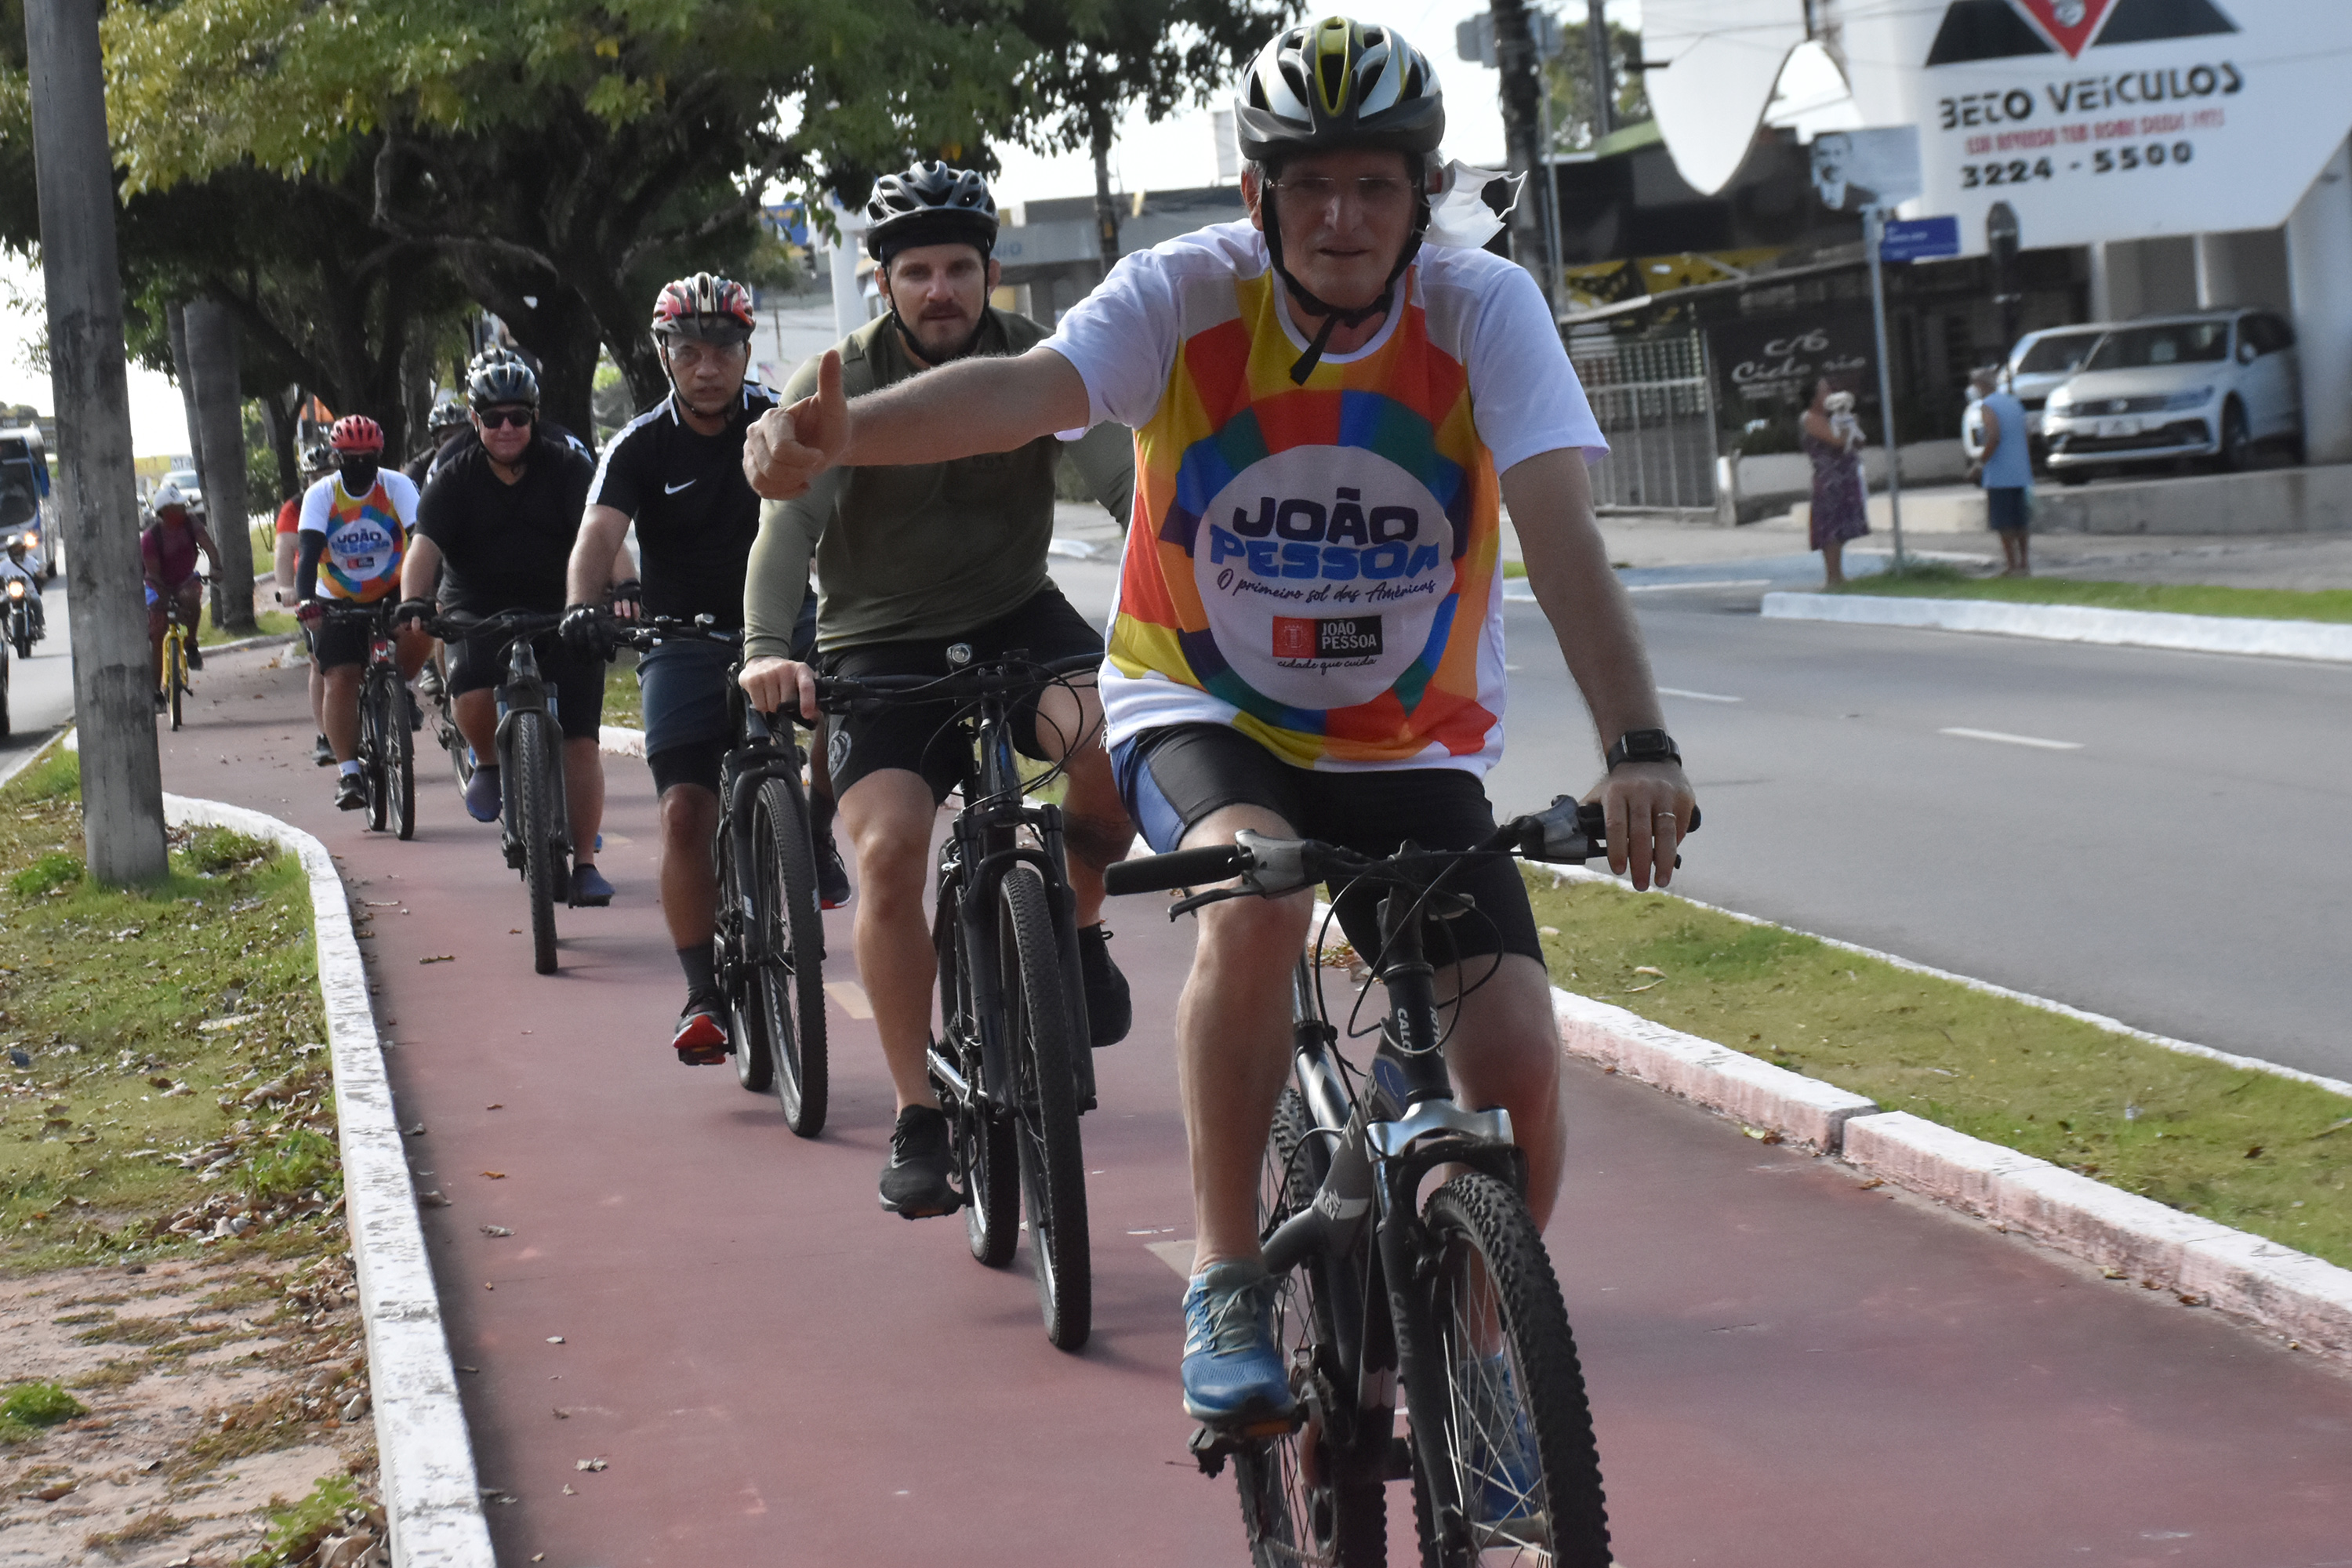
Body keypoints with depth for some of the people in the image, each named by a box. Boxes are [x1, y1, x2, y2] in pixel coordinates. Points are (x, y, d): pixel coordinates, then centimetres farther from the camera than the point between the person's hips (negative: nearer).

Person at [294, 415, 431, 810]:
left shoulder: (397, 486, -14)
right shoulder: (320, 495, -13)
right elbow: (309, 551, -25)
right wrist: (306, 600, -42)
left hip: (391, 592, 0)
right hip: (338, 600, 0)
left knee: (420, 626, -31)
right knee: (341, 679, -14)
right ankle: (348, 774, -10)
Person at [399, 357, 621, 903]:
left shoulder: (567, 469, -4)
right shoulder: (454, 479, -2)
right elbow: (425, 547, -14)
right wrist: (414, 602, -34)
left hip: (560, 611, 0)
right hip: (478, 610, 0)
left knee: (580, 739, -8)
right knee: (471, 688, -31)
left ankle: (585, 863, 1)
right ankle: (488, 762, 3)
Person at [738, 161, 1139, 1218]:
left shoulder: (1038, 364, -7)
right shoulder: (839, 384, -12)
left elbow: (1127, 482, -18)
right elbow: (789, 524, -24)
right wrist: (766, 649, -43)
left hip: (1015, 617, 1)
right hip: (883, 645, -1)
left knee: (1115, 736, -30)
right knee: (889, 849, -21)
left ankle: (1074, 927, 0)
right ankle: (919, 1121, -9)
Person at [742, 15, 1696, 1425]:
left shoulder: (1482, 308, -14)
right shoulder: (1189, 293, -14)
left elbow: (1560, 530, -26)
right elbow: (1029, 388, -32)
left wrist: (1639, 750, -40)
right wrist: (843, 433, -53)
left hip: (1413, 747, 1)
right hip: (1201, 713, -1)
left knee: (1519, 1065, -15)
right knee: (1258, 894, -36)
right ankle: (1227, 1290, -19)